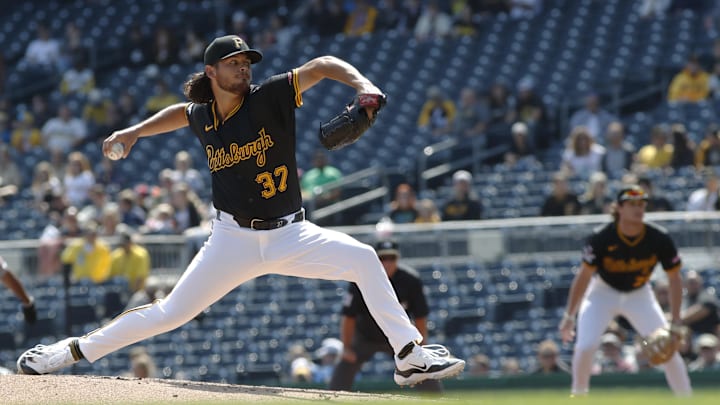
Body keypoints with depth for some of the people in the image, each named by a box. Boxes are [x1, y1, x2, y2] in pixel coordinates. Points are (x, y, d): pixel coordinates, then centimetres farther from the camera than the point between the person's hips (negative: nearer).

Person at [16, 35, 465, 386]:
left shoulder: (268, 99, -9)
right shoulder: (203, 117, 2)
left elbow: (321, 66, -18)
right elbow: (183, 111, 28)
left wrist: (361, 84, -35)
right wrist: (137, 131, 21)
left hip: (290, 234, -1)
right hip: (233, 240, 1)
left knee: (362, 258, -22)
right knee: (171, 313, -1)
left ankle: (410, 355, -18)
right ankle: (75, 350, 12)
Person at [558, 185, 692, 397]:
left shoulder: (659, 239, -21)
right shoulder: (601, 238, -26)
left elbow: (674, 278, -10)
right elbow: (584, 276, -19)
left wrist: (675, 321, -14)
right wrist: (569, 316, -21)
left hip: (639, 295, 2)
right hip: (603, 292, -2)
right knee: (585, 346, -18)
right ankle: (579, 396, 5)